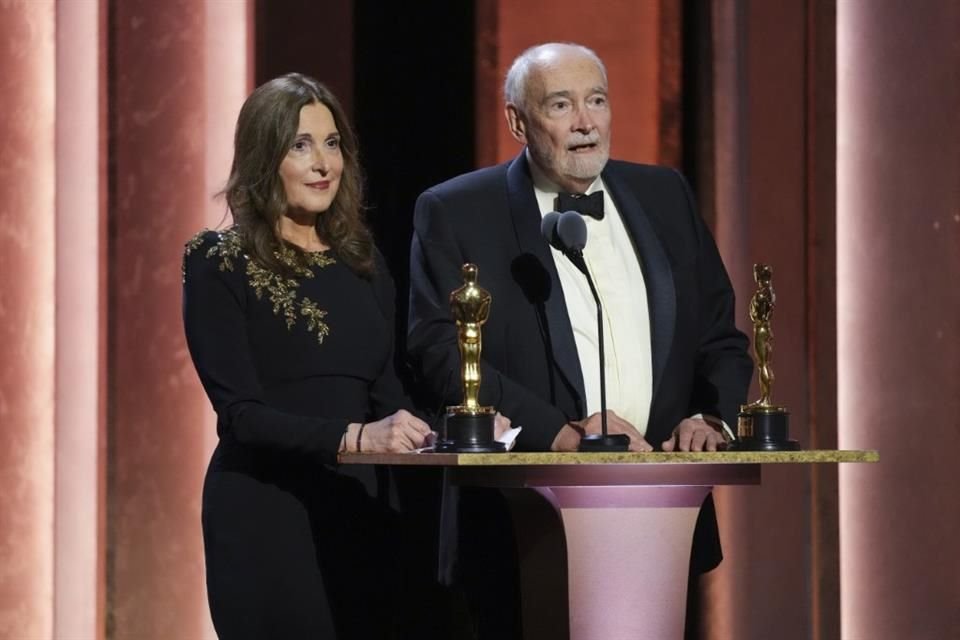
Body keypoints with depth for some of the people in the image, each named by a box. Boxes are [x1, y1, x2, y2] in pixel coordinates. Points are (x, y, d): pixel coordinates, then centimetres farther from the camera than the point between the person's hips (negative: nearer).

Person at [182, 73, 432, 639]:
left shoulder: (362, 261, 12)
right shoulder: (219, 264, -4)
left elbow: (385, 392, 10)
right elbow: (240, 413, -12)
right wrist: (355, 436, -26)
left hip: (361, 508, 5)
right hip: (266, 515, -5)